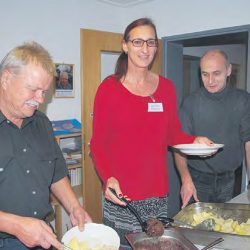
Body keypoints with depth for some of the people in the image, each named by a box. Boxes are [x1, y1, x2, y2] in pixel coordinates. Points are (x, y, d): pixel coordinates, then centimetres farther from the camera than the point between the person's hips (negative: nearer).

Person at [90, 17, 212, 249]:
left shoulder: (166, 87, 5)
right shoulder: (109, 88, -7)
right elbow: (97, 143, -4)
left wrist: (194, 140, -6)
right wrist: (108, 178, -19)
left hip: (158, 195, 4)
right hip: (120, 196, -3)